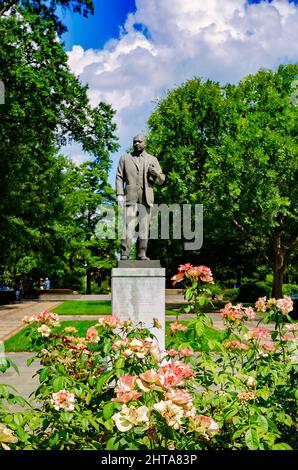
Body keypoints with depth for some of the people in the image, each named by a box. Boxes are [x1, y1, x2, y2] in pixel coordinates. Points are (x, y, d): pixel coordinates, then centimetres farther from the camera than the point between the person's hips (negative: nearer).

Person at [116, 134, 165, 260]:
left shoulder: (153, 159, 19)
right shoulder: (125, 158, 17)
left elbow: (161, 180, 16)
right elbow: (119, 177, 8)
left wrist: (156, 173, -7)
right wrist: (119, 194, -5)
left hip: (146, 198, 2)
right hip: (130, 197, -2)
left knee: (144, 227, -1)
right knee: (128, 226, -10)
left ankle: (142, 255, 2)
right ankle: (124, 255, -13)